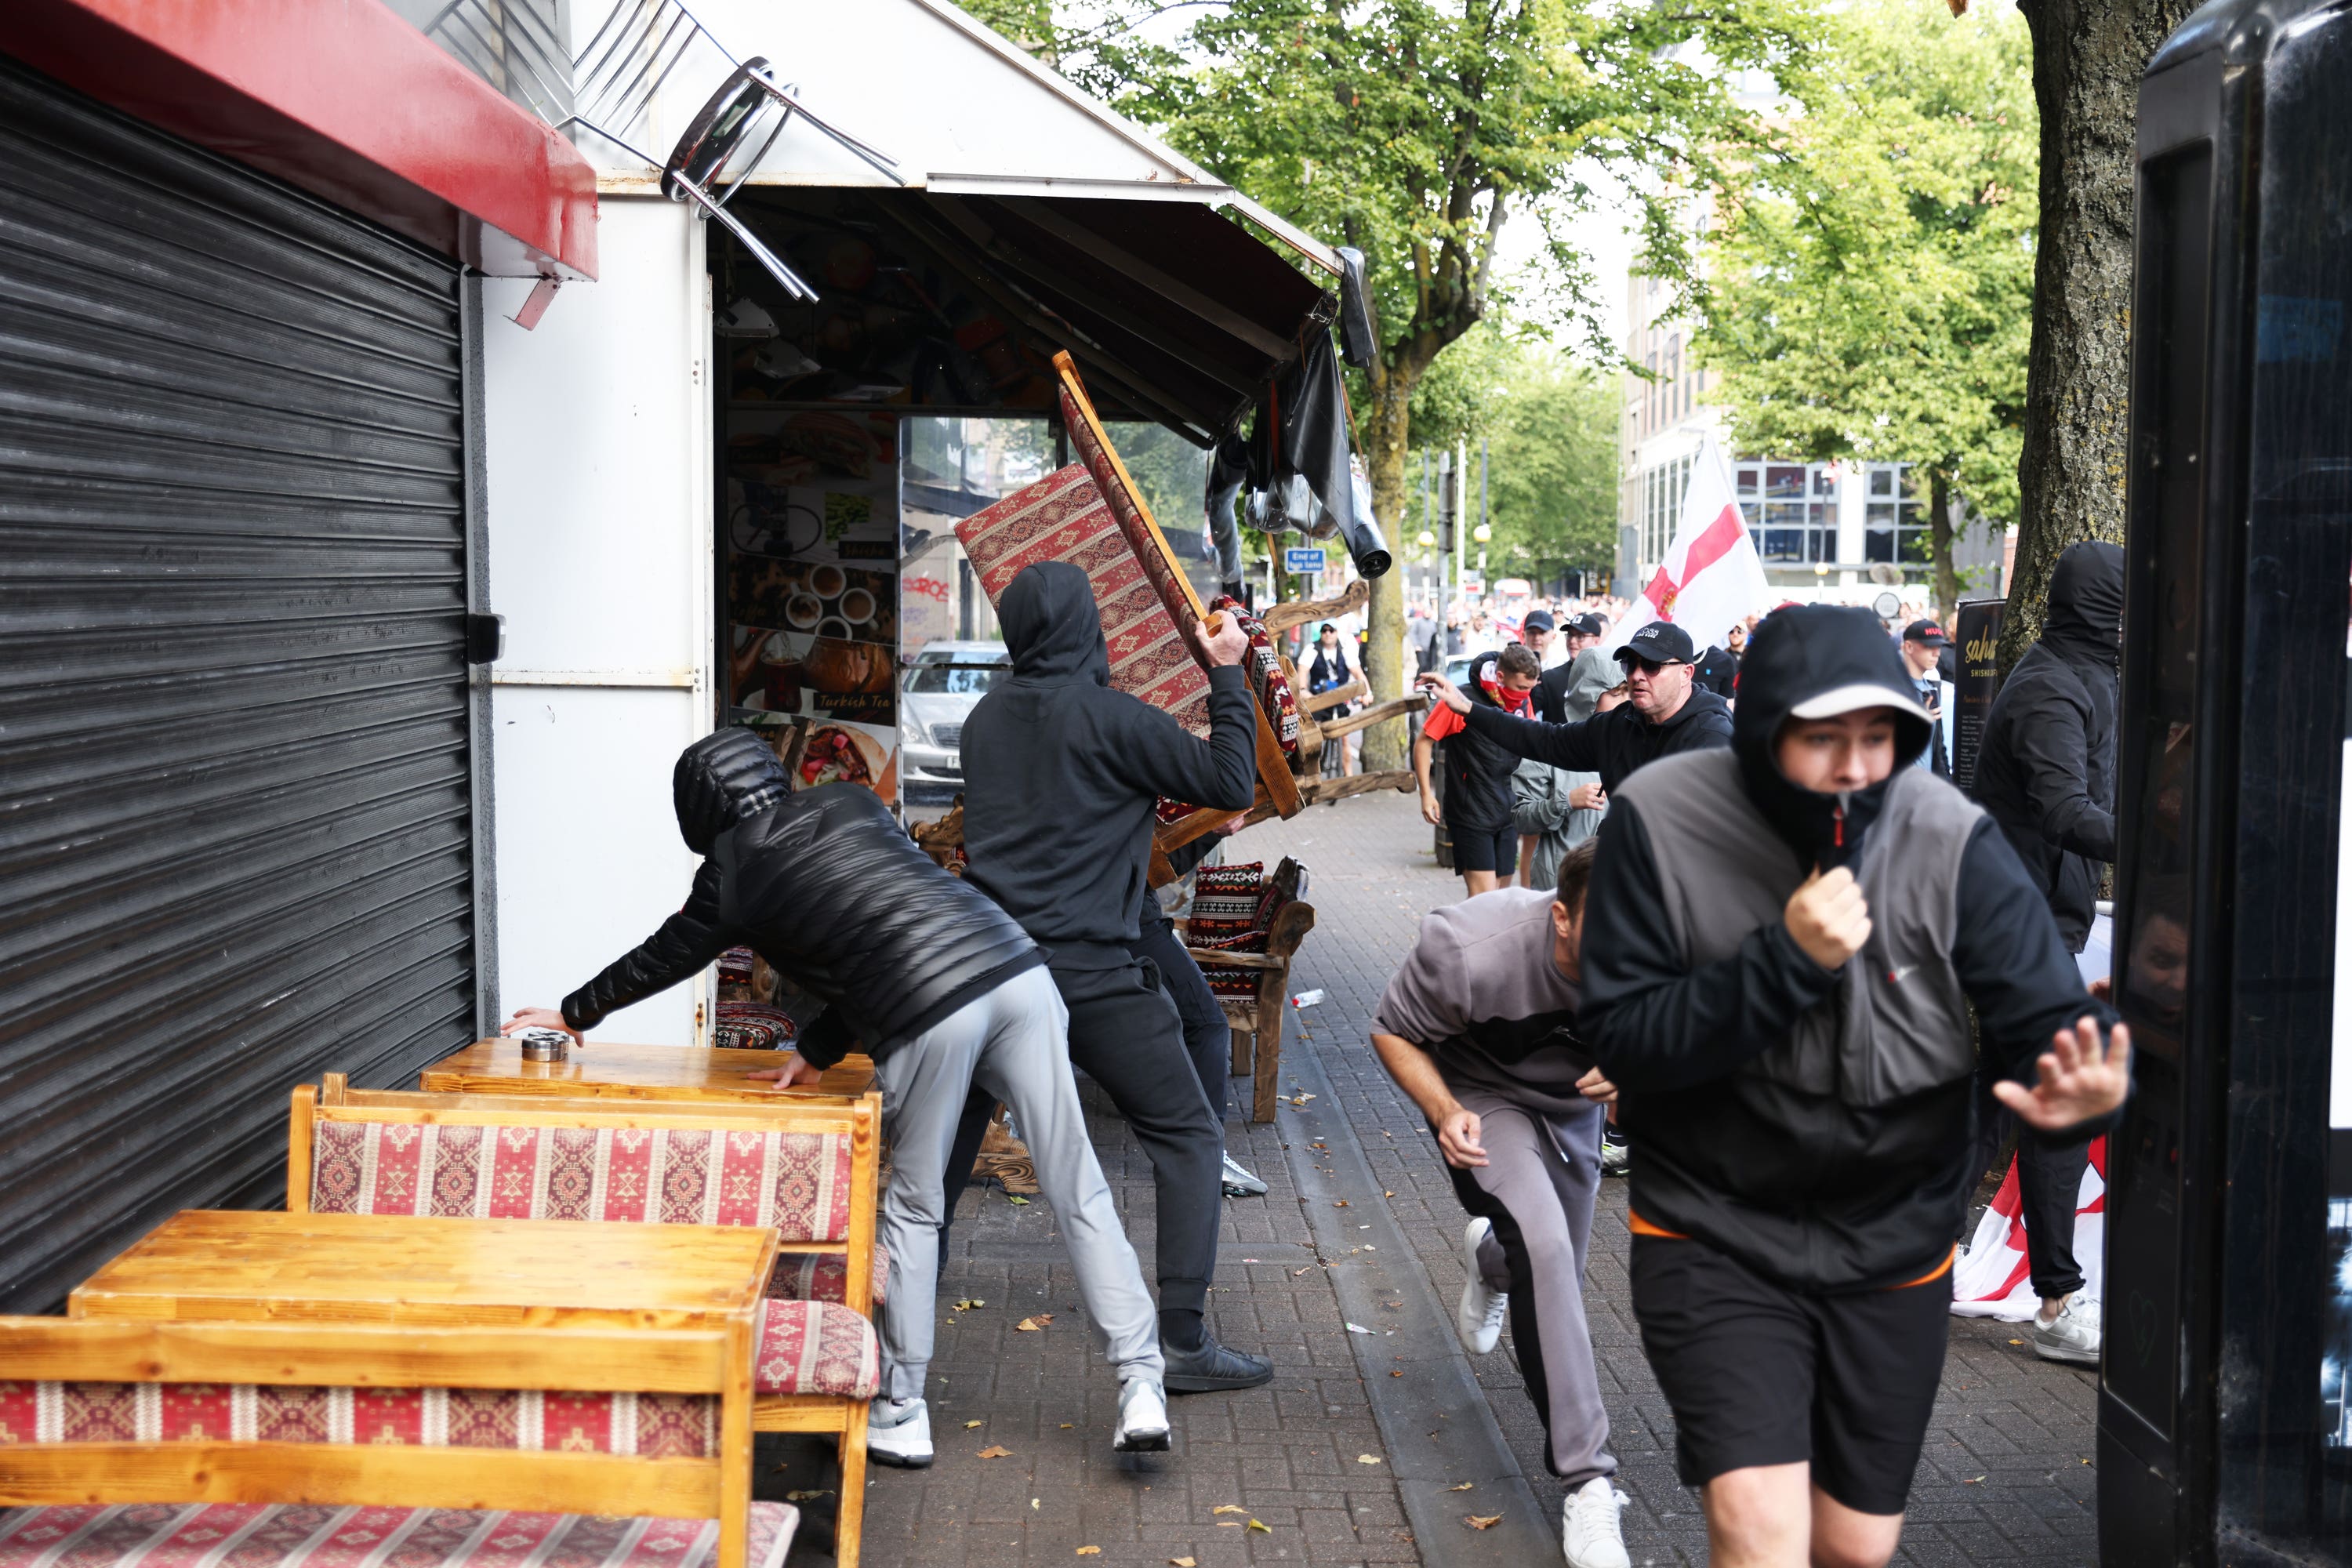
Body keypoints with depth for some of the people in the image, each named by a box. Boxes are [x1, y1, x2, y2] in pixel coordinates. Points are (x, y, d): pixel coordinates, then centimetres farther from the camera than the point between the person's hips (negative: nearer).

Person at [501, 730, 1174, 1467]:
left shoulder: (732, 878, 11)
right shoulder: (852, 804, 22)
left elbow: (662, 959, 27)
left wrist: (573, 1014, 45)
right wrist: (819, 1048, 30)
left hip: (929, 1018, -4)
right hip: (1017, 969, 4)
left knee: (911, 1206, 14)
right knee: (1077, 1189, 5)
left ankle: (900, 1415, 21)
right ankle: (1140, 1387, 4)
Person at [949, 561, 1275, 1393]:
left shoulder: (986, 716, 9)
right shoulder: (1107, 716, -10)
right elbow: (1232, 784, -6)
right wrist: (1227, 677, 2)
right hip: (1091, 973, -6)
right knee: (1188, 1136, 4)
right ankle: (1182, 1339, -1)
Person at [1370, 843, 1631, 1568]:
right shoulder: (1472, 949, -36)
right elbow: (1393, 1031, -18)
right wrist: (1444, 1113, -33)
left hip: (1573, 1102, 5)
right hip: (1485, 1093, -4)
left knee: (1555, 1280, 18)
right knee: (1545, 1243, -29)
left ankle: (1491, 1260, 59)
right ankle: (1585, 1480, -22)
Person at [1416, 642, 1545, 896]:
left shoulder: (1523, 703, 5)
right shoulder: (1461, 701, -14)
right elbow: (1424, 742, -6)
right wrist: (1426, 794, -8)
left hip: (1507, 816, 6)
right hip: (1471, 816, -6)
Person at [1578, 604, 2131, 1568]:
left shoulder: (1951, 839, -15)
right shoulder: (1659, 821, -17)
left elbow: (2044, 1017, -16)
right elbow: (1622, 1044, -17)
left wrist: (2078, 1090, -41)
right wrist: (1785, 959, -30)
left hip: (1894, 1251, 3)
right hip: (1713, 1235, -2)